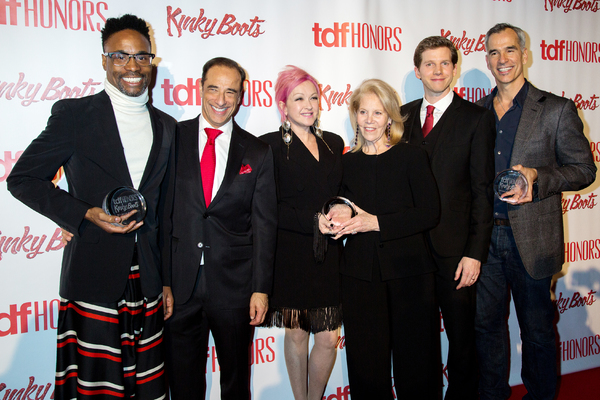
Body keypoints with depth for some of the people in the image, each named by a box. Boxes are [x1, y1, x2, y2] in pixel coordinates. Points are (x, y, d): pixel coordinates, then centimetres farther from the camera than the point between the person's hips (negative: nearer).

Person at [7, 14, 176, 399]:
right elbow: (22, 179, -1)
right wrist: (86, 215, -14)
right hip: (93, 272, -3)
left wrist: (168, 277, 11)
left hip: (147, 278, 4)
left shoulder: (167, 126, 11)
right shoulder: (75, 115, -3)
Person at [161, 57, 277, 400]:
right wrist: (161, 279, -6)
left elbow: (264, 225, 1)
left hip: (235, 286, 0)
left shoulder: (258, 153, 2)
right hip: (178, 284, 0)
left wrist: (261, 288, -4)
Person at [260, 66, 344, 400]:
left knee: (329, 338, 4)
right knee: (297, 335, 10)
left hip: (329, 256, 4)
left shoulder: (334, 143, 12)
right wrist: (315, 221, -17)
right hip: (291, 256, -3)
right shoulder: (270, 145, -3)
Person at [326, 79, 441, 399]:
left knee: (415, 360, 6)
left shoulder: (412, 157, 0)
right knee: (366, 364, 8)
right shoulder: (347, 163, 9)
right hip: (360, 274, 3)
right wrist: (330, 223, -5)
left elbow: (429, 214, -9)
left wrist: (377, 222, -16)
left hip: (408, 272, -2)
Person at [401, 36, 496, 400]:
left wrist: (475, 252, -11)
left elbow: (483, 190, -5)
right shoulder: (402, 116, 10)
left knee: (461, 337, 9)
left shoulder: (477, 118, -1)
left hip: (454, 250, -3)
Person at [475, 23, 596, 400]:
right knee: (487, 323, 14)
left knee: (537, 329, 11)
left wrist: (536, 176, -20)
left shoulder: (557, 109, -3)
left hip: (531, 238, -3)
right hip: (485, 236, 4)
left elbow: (583, 169, -3)